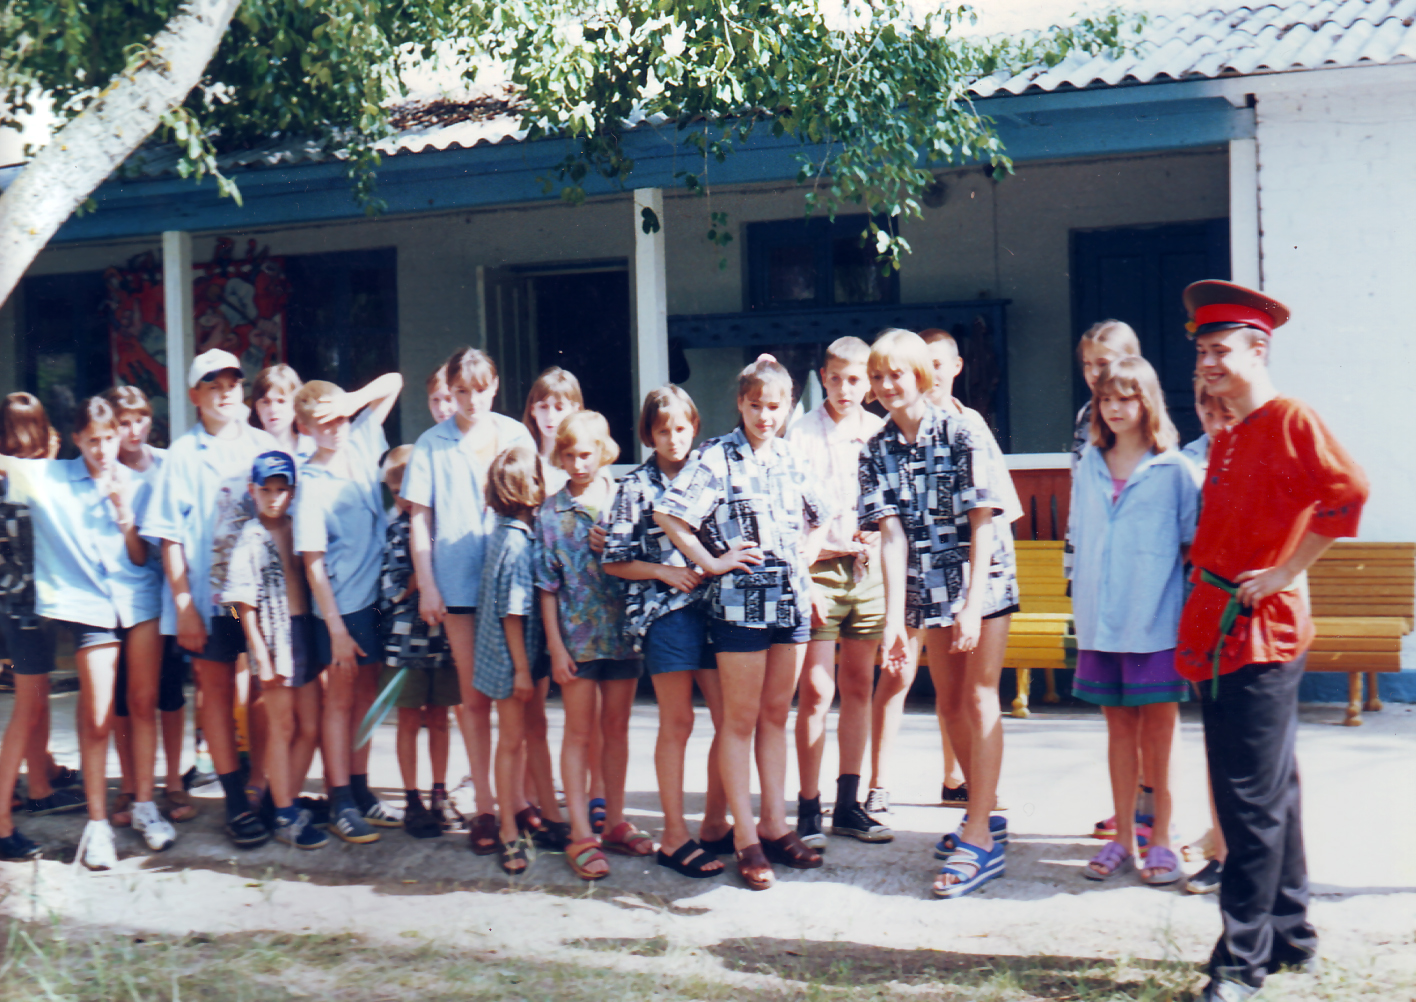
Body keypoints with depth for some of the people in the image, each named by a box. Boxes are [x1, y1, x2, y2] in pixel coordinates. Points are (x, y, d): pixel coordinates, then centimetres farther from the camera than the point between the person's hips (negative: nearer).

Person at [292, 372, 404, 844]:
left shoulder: (362, 444, 3)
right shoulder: (311, 484, -12)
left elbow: (393, 381, 9)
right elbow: (313, 563, -14)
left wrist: (352, 401, -10)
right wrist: (336, 629, -17)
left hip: (378, 593, 6)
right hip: (341, 604, -6)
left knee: (366, 691, 12)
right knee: (340, 697, 2)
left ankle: (361, 791, 21)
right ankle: (341, 803, 8)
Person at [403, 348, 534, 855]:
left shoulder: (516, 435, 7)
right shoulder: (432, 444, 4)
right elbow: (419, 519, 4)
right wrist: (426, 585, -2)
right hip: (459, 584, -1)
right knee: (474, 695, 4)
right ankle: (484, 805, 12)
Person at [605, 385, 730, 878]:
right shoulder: (635, 486, 0)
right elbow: (614, 561, -2)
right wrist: (667, 573, -11)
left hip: (711, 605, 4)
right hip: (664, 613, -4)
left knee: (731, 718, 3)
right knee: (677, 723, 0)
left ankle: (715, 824, 17)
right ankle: (674, 836, 8)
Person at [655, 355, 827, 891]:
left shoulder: (790, 458, 11)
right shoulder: (717, 456, -7)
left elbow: (818, 518, 25)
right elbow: (667, 513, -14)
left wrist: (804, 560, 11)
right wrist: (711, 563, -11)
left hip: (792, 599, 6)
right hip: (740, 600, -6)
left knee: (776, 715, 12)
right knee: (740, 720, 1)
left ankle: (775, 826, 20)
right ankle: (745, 838, 6)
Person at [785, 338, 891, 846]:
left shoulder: (881, 432, 9)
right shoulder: (802, 434, -1)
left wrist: (878, 540, -4)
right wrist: (801, 578, -13)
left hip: (869, 568, 4)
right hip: (820, 567, -4)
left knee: (859, 686, 8)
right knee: (817, 690, -6)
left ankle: (848, 804, 17)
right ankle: (808, 809, 1)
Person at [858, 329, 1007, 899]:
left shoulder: (961, 434, -11)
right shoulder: (876, 451, 0)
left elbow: (981, 525, -13)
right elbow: (892, 535, -6)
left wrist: (973, 606, -19)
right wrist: (894, 617, -15)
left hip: (980, 583, -5)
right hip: (927, 593, 5)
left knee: (979, 698, -6)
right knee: (951, 702, 13)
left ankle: (979, 839, -7)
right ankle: (986, 810, 29)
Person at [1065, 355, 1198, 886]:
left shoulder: (1174, 469, -3)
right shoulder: (1089, 466, 9)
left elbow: (1194, 543, -1)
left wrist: (1193, 609, -5)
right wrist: (1081, 599, 13)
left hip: (1156, 619, -4)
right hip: (1101, 621, 4)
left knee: (1158, 727, 3)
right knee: (1119, 725, 11)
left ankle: (1160, 839, 13)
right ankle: (1122, 837, 19)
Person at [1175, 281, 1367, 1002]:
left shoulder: (1291, 420, -9)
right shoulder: (1223, 440, 16)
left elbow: (1348, 491, -23)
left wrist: (1287, 571, -18)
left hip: (1262, 630, -9)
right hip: (1216, 631, 9)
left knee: (1253, 799, -7)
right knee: (1271, 792, 15)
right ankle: (1290, 935, 25)